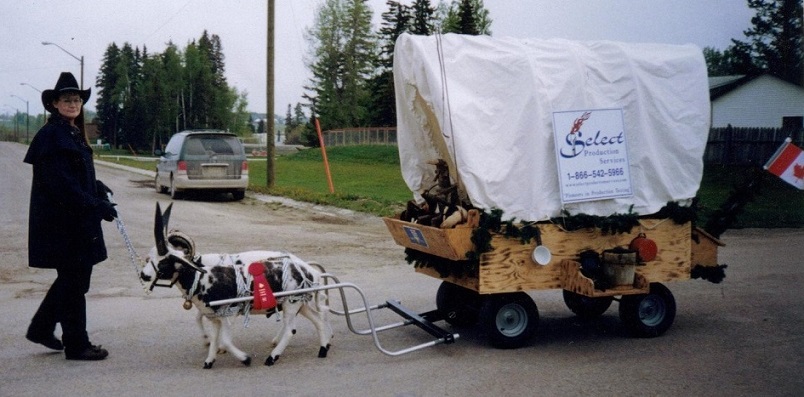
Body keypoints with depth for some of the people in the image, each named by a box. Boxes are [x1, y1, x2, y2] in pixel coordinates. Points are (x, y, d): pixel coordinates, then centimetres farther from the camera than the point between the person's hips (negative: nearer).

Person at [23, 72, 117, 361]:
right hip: (61, 221, -9)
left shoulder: (75, 134, 14)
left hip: (78, 220, 9)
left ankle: (41, 328, 32)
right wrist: (96, 206, -22)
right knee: (74, 281, -1)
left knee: (74, 278, 17)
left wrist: (98, 189, 5)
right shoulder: (51, 135, -14)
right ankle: (77, 345, 9)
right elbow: (59, 183, -21)